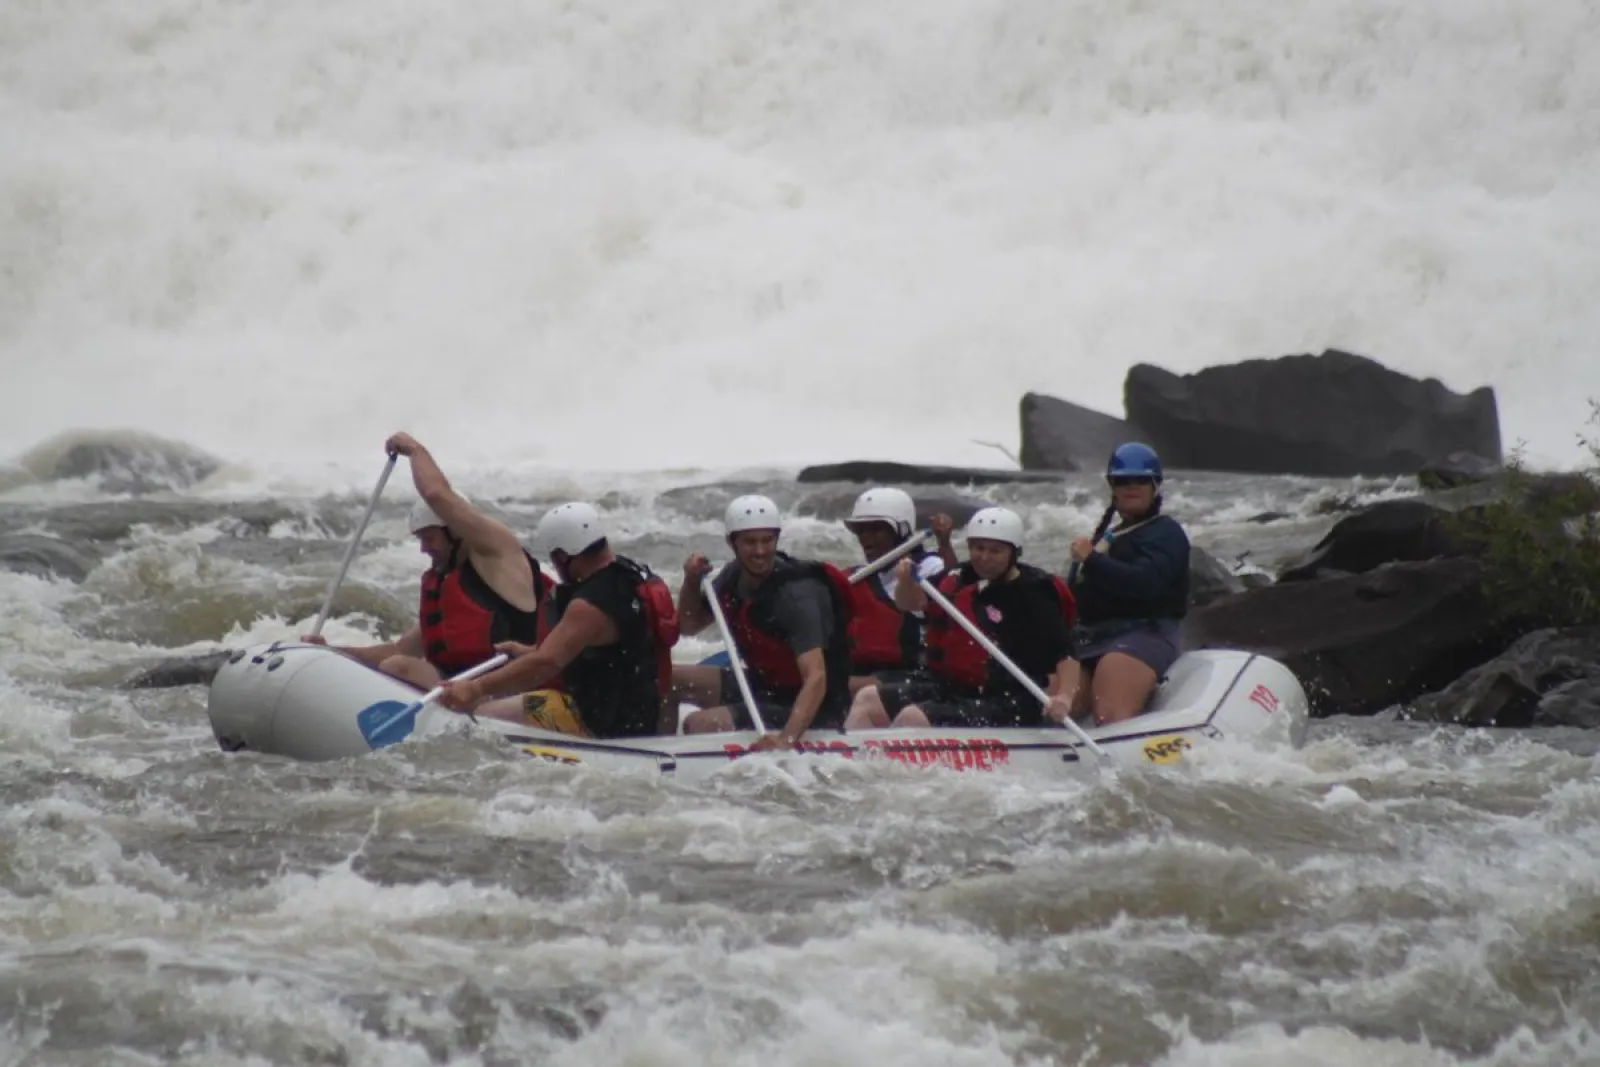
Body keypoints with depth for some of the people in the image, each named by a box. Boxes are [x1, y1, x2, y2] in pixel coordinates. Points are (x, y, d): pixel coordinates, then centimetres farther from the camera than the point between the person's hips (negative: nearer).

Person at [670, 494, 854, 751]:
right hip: (763, 686, 8)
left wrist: (787, 739, -51)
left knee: (700, 725, -25)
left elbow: (816, 679, -37)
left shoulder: (796, 595, -27)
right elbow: (689, 626, 14)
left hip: (808, 707, -8)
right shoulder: (734, 576, -2)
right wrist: (691, 583, -6)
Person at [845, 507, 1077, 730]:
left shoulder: (1032, 597, -13)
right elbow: (916, 602, 16)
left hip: (1002, 706, -8)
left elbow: (1065, 654, -15)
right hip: (946, 686, 8)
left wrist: (1064, 696, -32)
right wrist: (908, 583, -7)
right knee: (867, 701, 0)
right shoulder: (960, 580, 5)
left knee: (912, 719, -26)